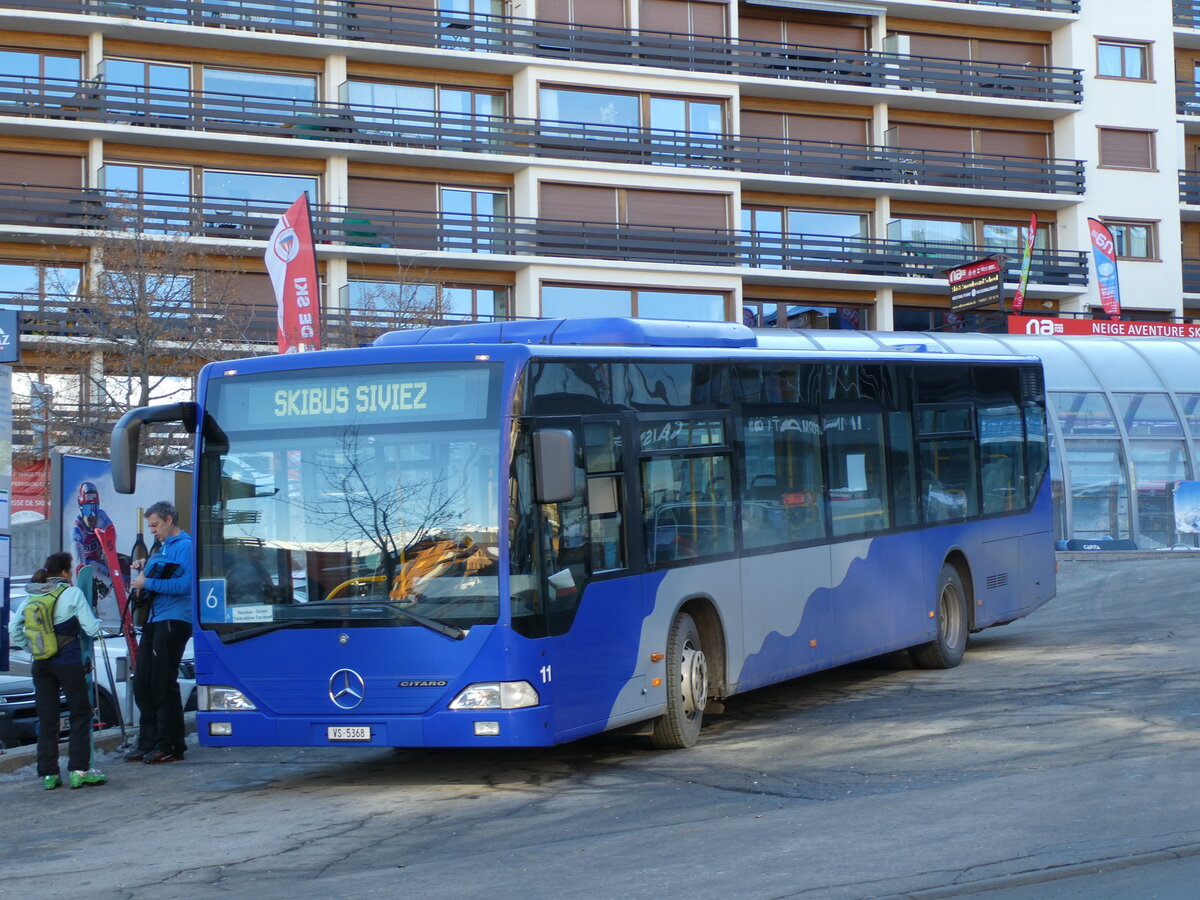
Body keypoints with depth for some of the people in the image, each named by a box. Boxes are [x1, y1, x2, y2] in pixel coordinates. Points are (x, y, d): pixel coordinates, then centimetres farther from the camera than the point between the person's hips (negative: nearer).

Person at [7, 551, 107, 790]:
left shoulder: (30, 596, 7)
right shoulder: (72, 593, -6)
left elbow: (13, 628, 7)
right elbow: (92, 629, -9)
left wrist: (29, 646, 16)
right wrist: (93, 615, 11)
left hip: (41, 664, 5)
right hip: (68, 661, -4)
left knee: (46, 719, 9)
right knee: (80, 714, 4)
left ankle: (48, 773, 8)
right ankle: (78, 770, -3)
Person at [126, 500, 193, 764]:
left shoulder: (185, 546, -8)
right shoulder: (163, 548, 21)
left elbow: (184, 584, -20)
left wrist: (148, 582, -16)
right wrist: (145, 569, 13)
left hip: (173, 621, -10)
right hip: (154, 621, 10)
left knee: (163, 683, -8)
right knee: (143, 682, 7)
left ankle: (170, 746, -3)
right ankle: (148, 742, 13)